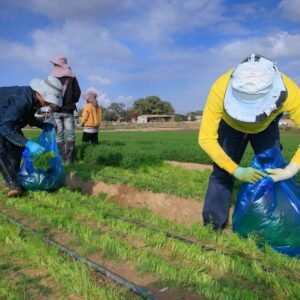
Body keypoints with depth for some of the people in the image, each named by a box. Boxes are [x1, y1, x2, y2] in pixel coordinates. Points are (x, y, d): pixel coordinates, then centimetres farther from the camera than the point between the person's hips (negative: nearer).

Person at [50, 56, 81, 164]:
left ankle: (61, 159, 2)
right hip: (68, 110, 0)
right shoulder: (72, 78, 2)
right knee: (70, 134, 2)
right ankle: (69, 159, -3)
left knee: (58, 135, 4)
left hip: (56, 110, 0)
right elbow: (77, 93, 2)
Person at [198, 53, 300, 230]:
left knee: (273, 172, -11)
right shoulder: (220, 90, -43)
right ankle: (211, 228, 4)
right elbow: (206, 138, -35)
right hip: (230, 125, 0)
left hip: (266, 126, 1)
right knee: (222, 172, -7)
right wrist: (237, 171, -38)